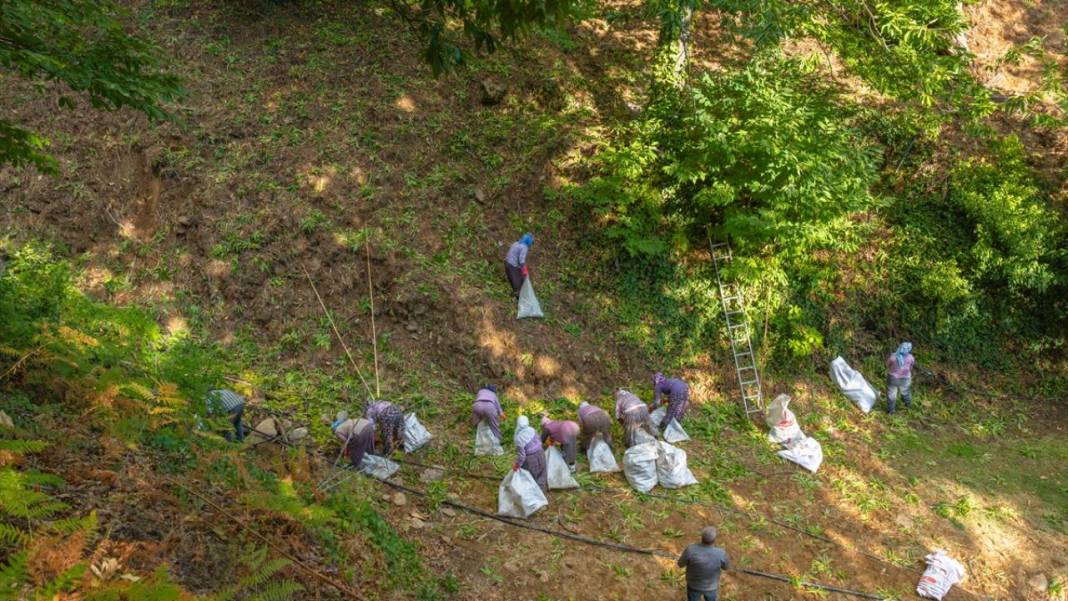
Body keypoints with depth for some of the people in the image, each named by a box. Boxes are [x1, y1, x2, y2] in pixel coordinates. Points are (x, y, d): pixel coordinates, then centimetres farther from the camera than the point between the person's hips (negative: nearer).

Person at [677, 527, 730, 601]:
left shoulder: (691, 550, -36)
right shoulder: (720, 554, -35)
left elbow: (681, 564, -16)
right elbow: (726, 566, -11)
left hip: (694, 584, 0)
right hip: (710, 586, 0)